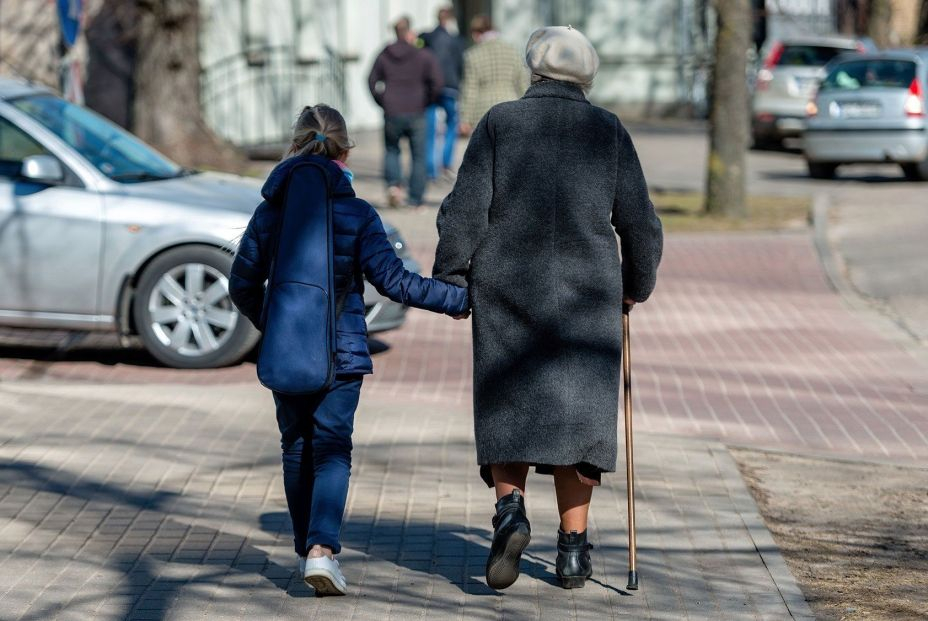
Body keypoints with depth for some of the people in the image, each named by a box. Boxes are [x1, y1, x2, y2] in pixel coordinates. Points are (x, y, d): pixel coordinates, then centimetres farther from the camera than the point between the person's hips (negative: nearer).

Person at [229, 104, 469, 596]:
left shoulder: (270, 211, 0)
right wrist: (459, 299, 1)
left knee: (296, 446, 16)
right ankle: (322, 548, -19)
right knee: (332, 448, -1)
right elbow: (394, 281, -9)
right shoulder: (357, 214, -8)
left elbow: (242, 284, 7)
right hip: (340, 352, -3)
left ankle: (306, 547, 26)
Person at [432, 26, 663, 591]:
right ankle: (573, 549, 8)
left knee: (507, 411, 10)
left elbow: (466, 210, -5)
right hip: (586, 294, 0)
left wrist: (448, 280, 2)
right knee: (577, 412, 8)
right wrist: (637, 284, 19)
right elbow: (639, 222, 4)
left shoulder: (499, 123, 0)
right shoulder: (608, 130, 2)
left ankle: (510, 510, -15)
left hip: (505, 291, 0)